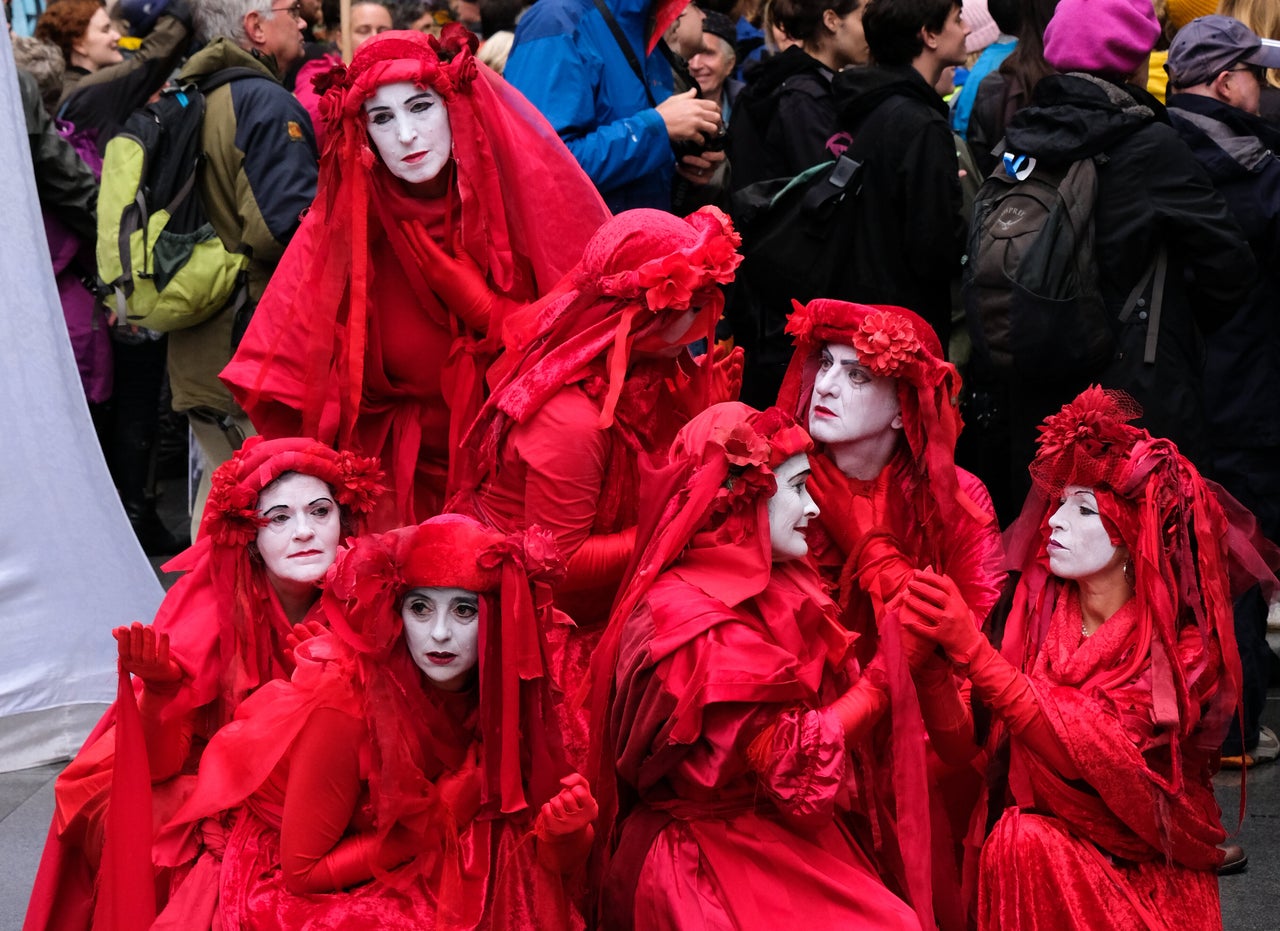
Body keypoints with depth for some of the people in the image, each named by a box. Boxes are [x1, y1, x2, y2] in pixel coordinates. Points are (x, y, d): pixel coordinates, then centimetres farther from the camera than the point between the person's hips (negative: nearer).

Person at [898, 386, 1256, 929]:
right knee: (1022, 839, -26)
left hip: (1150, 872, -3)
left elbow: (1087, 753, -28)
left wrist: (971, 647, -35)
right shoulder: (1040, 611, -1)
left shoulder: (1183, 647, -11)